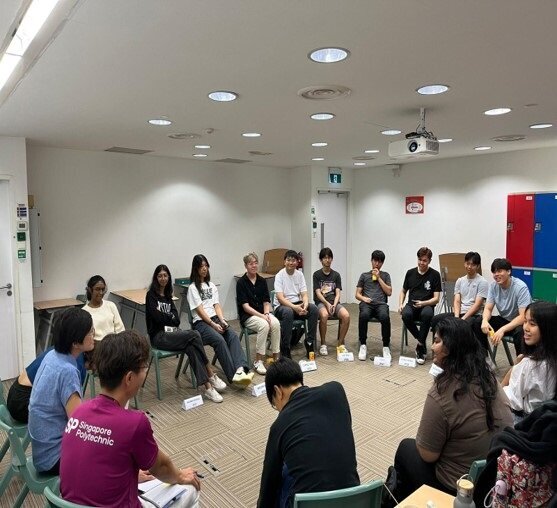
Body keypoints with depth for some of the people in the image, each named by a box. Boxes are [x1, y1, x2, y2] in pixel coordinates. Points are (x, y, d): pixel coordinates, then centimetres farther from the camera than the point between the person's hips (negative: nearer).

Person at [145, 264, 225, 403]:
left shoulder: (167, 295, 17)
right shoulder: (151, 295, -2)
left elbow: (177, 319, 7)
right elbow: (158, 317, -15)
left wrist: (167, 317, -12)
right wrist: (172, 317, -1)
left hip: (171, 333, 6)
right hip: (159, 336, -6)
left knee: (192, 348, -26)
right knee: (194, 335, -27)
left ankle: (205, 386, -28)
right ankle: (211, 376, -22)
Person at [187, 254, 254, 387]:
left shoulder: (211, 285, 19)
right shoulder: (193, 288, 1)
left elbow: (217, 306, 11)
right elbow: (200, 311, -8)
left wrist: (222, 320, -7)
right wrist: (213, 325, -17)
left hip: (215, 318, 5)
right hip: (201, 322, -5)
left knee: (233, 335, -25)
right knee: (219, 340, -32)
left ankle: (241, 369, -42)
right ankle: (233, 375, -34)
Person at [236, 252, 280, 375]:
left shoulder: (262, 281, 9)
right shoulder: (241, 282, -6)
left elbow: (266, 301, 9)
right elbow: (245, 306, -11)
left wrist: (266, 314, -12)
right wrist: (261, 316, -20)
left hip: (263, 313, 4)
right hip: (248, 316, -4)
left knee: (276, 323, -28)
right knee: (264, 325, -34)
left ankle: (276, 357, -17)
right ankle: (258, 361, -23)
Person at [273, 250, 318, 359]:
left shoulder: (300, 274, 6)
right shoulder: (279, 276, -9)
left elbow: (304, 294, 0)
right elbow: (280, 298, -19)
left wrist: (305, 305, -22)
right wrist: (294, 307, -32)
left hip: (297, 304, 5)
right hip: (281, 306, -5)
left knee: (313, 309, -22)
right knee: (288, 312, -38)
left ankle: (310, 343, -9)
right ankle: (285, 349, -25)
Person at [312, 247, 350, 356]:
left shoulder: (336, 275, 13)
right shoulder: (317, 274, 6)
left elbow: (337, 293, 5)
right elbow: (318, 293, -3)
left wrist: (334, 305, -14)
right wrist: (327, 304, -20)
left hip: (334, 302, 3)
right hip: (321, 302, -3)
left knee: (346, 316, -28)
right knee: (324, 315, -37)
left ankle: (340, 343, -10)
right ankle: (323, 344, -18)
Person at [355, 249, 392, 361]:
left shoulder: (385, 275, 23)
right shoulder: (364, 275, 22)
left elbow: (389, 292, 8)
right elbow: (357, 294, 17)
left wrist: (378, 278, 5)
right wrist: (363, 298, -7)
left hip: (381, 304, 0)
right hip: (367, 303, 0)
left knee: (385, 317, -38)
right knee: (363, 316, -38)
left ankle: (386, 347, -21)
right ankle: (363, 345, -22)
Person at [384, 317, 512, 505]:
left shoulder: (442, 393, -28)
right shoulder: (490, 378, -5)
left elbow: (428, 455, -20)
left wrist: (420, 439, 2)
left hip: (458, 487, -6)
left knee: (406, 447, 19)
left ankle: (399, 494, 43)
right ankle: (401, 485, 46)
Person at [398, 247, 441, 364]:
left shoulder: (435, 275, 1)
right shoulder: (410, 273, 10)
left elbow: (436, 299, -1)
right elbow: (403, 291, 21)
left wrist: (423, 303, -20)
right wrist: (400, 304, 3)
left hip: (427, 306, -2)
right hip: (411, 305, 2)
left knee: (427, 314, -40)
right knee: (406, 315, -35)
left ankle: (420, 346, -22)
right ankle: (422, 342, -13)